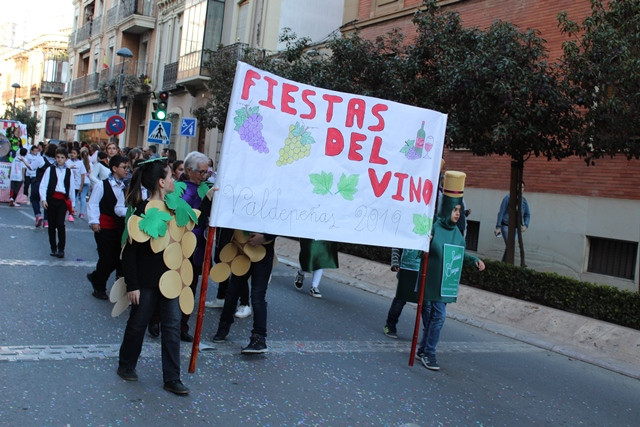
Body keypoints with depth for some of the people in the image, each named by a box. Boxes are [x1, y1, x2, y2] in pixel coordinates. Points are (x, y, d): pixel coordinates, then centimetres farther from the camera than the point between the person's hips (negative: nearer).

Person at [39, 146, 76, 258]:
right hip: (51, 199, 0)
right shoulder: (50, 169, 4)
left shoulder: (69, 171, 9)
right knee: (52, 225, 7)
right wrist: (43, 199, -13)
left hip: (63, 200, 0)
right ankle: (53, 248, 18)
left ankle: (61, 249, -5)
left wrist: (72, 204, 11)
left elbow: (72, 188, 12)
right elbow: (43, 185, -1)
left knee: (60, 224, -13)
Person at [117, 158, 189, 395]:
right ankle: (126, 366, 34)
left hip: (169, 277, 6)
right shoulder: (142, 210, -15)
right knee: (138, 323, 11)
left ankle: (172, 379, 12)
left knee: (172, 326, 4)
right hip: (147, 280, -6)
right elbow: (129, 249, -14)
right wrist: (132, 284, -16)